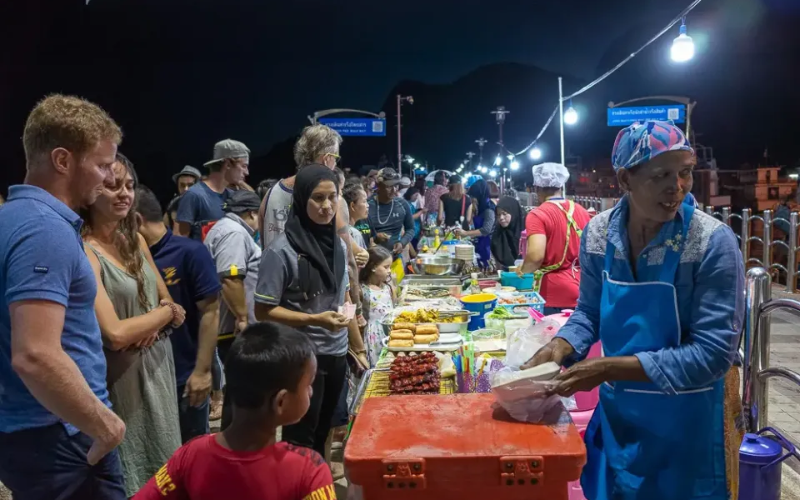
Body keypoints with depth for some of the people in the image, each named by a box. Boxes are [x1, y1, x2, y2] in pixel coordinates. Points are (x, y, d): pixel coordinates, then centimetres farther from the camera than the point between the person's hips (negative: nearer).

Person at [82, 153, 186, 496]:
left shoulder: (136, 241, 6)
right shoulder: (85, 251, -18)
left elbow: (173, 308, 11)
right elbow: (115, 334, -24)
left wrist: (154, 323, -11)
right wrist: (165, 312, -9)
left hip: (158, 368, 7)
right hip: (122, 379, -7)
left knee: (167, 473, 19)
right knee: (133, 479, 9)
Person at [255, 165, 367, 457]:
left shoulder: (338, 244, 2)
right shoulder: (282, 251, -16)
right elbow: (263, 311, -14)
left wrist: (359, 348, 14)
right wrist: (315, 320, -24)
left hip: (336, 355, 6)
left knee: (322, 433, 20)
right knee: (300, 439, 8)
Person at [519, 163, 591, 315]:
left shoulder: (538, 215, -11)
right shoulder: (582, 211, 8)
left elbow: (536, 256, -22)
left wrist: (522, 269, -2)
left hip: (555, 295, -5)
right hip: (583, 291, 5)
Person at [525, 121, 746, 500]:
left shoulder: (713, 242, -20)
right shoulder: (598, 233, -7)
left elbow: (712, 352, -22)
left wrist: (609, 368, -25)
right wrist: (560, 348, -14)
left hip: (688, 419, -4)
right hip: (617, 411, 4)